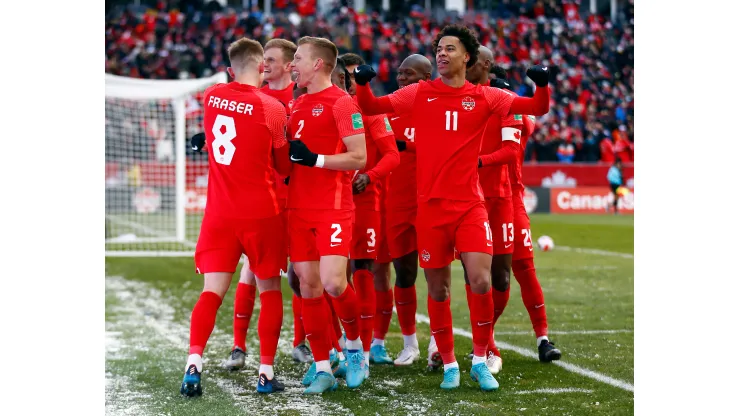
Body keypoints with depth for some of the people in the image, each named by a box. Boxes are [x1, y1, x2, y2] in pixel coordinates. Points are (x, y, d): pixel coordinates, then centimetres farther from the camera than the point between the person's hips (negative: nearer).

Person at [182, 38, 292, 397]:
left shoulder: (211, 97, 1)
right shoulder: (271, 108, -10)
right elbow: (284, 165, 1)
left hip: (219, 213, 3)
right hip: (261, 213, -3)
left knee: (212, 290, 2)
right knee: (269, 289, 10)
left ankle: (193, 364, -15)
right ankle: (266, 372, 9)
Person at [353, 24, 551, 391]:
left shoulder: (484, 97, 5)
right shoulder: (419, 94, 6)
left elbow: (537, 108, 3)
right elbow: (371, 107, 3)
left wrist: (542, 84, -16)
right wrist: (363, 83, -15)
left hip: (469, 205, -1)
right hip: (430, 206, 1)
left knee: (481, 281, -14)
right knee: (437, 289, 5)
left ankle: (480, 361, 4)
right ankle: (449, 364, 20)